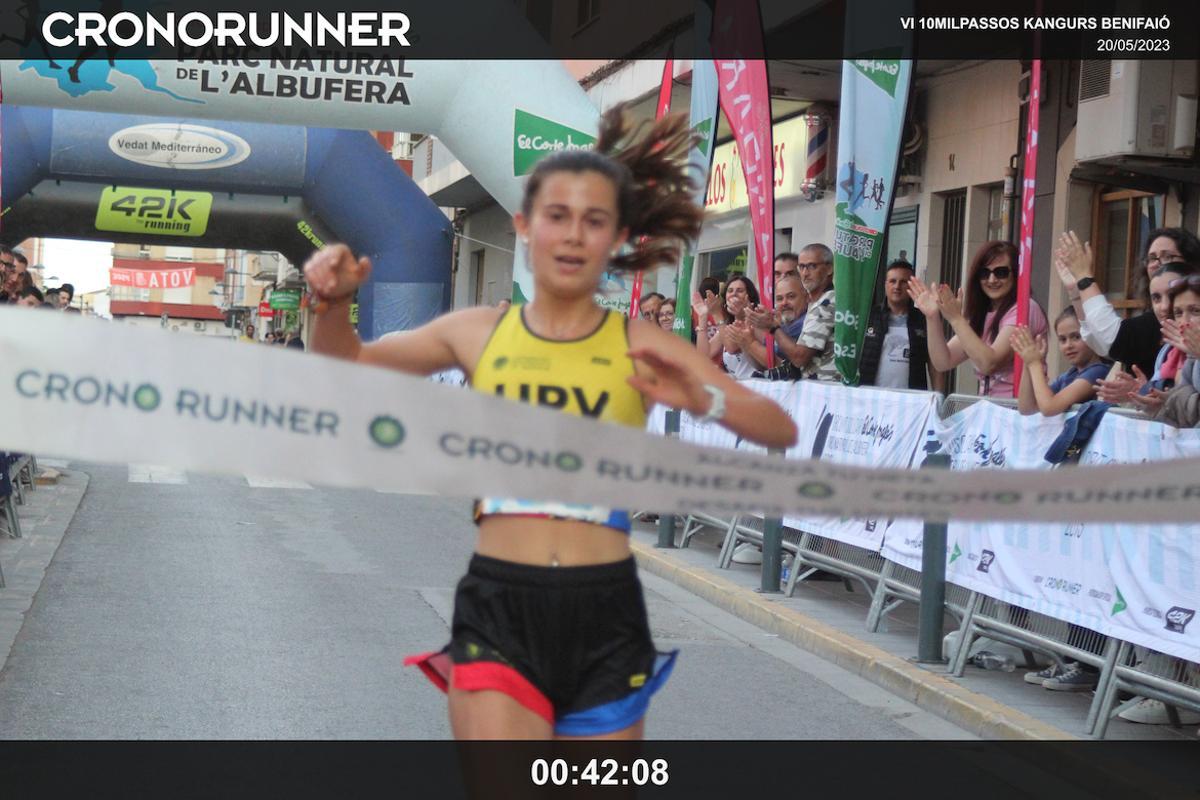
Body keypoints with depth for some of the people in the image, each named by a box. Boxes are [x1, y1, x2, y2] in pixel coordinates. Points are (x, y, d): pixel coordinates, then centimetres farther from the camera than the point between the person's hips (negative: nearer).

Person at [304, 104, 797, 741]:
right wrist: (335, 301, -3)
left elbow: (781, 431, -2)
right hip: (498, 613, 0)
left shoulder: (642, 347, 2)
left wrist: (703, 400, -21)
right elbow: (341, 368, 17)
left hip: (605, 618, 1)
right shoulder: (477, 333, 6)